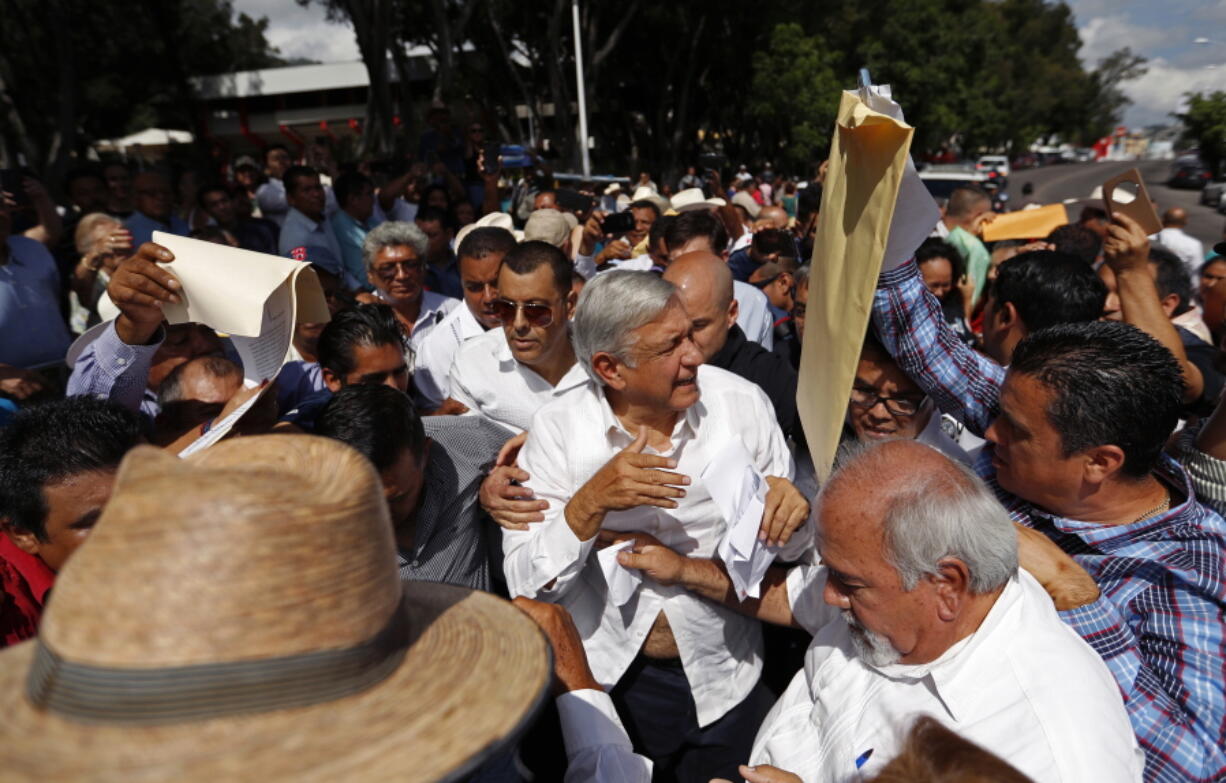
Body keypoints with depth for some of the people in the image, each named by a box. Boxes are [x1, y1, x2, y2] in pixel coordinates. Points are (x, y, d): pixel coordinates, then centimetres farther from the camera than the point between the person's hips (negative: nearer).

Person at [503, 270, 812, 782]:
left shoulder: (741, 402, -10)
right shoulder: (558, 428, -14)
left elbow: (793, 549, -2)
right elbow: (525, 583, -15)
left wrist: (790, 515, -24)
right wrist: (591, 502, -30)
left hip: (723, 682, 2)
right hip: (607, 680, -1)